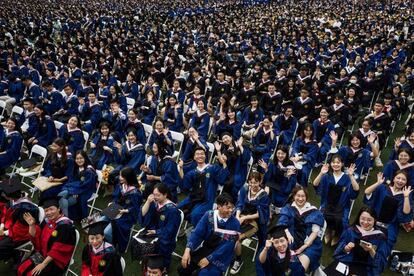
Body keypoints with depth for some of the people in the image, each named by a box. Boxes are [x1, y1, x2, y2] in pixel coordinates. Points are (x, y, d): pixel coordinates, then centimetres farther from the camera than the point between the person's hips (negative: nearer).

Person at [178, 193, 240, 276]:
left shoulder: (234, 223, -17)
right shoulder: (208, 215, -9)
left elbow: (227, 246, -18)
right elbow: (197, 233, -11)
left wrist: (209, 259, -19)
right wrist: (187, 250, -25)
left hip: (221, 256, -3)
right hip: (206, 248, 4)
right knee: (183, 269, -3)